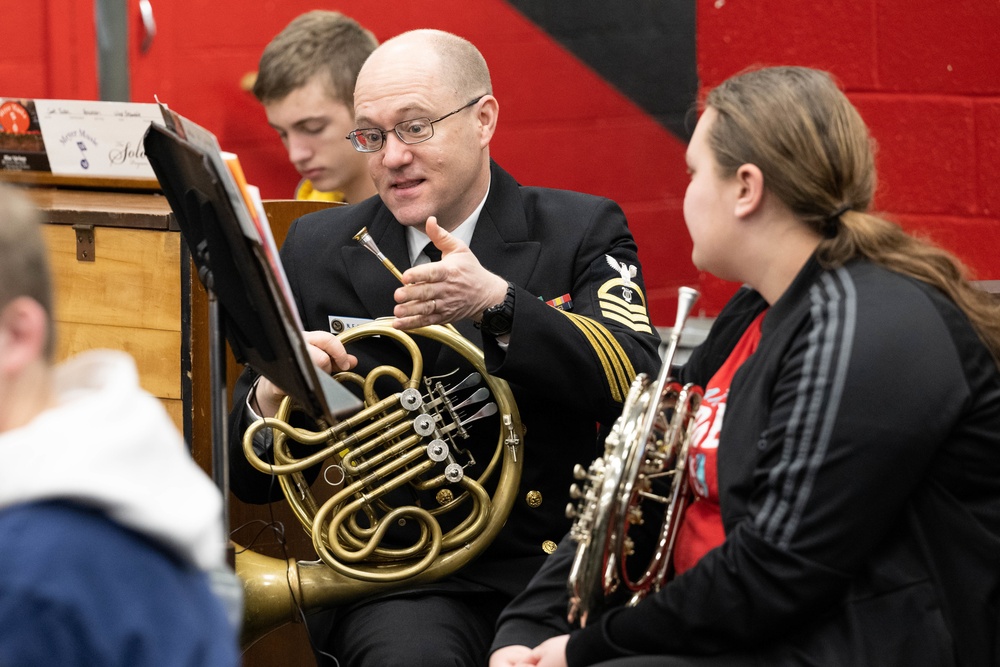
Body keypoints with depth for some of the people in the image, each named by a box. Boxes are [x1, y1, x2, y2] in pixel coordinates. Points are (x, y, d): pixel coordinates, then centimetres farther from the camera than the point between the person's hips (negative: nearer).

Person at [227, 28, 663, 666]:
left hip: (570, 558, -1)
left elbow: (638, 381, -13)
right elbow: (251, 480, 12)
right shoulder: (317, 251, 11)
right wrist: (270, 399, -12)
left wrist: (497, 304, -26)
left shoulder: (585, 231, 6)